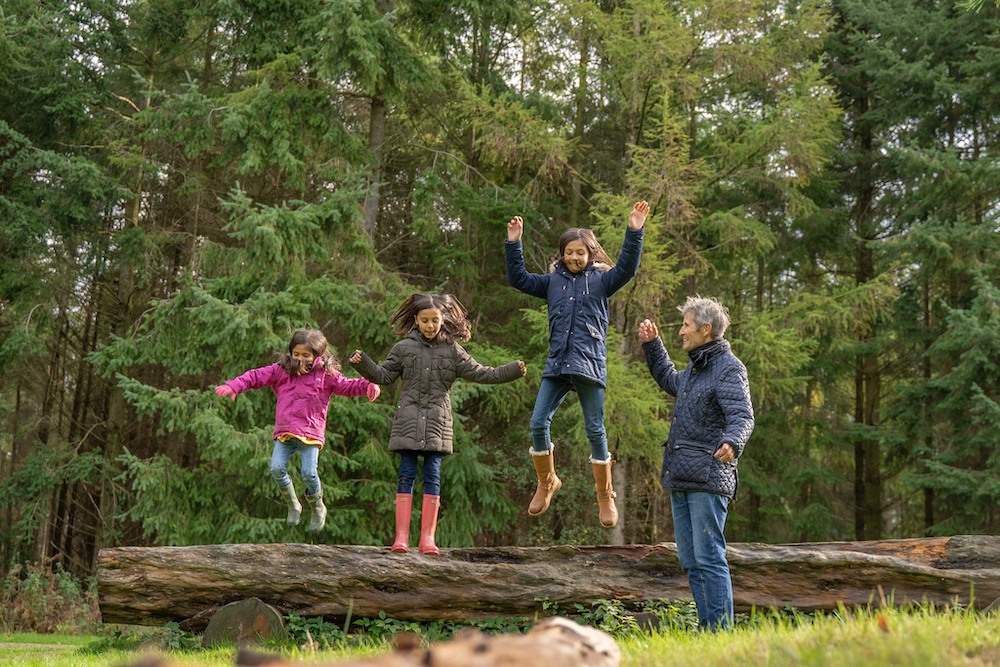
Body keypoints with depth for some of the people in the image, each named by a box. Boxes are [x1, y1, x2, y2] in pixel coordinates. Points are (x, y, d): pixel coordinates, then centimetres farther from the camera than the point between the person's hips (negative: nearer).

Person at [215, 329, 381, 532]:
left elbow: (347, 385, 1)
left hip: (310, 433, -3)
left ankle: (318, 509, 13)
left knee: (309, 473, -15)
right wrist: (233, 386, -1)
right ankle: (293, 505, 11)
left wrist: (368, 386, -16)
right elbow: (257, 376, 10)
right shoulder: (281, 370, 10)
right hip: (284, 432, 3)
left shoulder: (326, 374, 6)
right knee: (276, 468, -14)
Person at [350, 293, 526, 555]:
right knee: (406, 476, -2)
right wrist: (363, 363, -3)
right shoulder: (403, 348, 8)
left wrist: (513, 370, 1)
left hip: (437, 423, 0)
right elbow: (383, 376, 13)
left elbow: (481, 374, 9)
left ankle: (428, 537, 2)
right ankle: (401, 536, -2)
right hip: (407, 421, 0)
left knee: (433, 477, -1)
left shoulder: (452, 351, 9)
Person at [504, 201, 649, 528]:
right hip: (556, 365, 3)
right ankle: (546, 483, 18)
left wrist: (634, 232, -19)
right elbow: (518, 278, 14)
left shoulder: (601, 280, 6)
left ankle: (605, 496, 13)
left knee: (595, 430, 1)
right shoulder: (553, 281, 14)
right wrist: (513, 244, 5)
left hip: (590, 365, -3)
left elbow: (627, 268, -9)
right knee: (538, 423, -3)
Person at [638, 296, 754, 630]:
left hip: (708, 480, -10)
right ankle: (706, 629, 15)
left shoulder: (728, 368, -9)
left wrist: (732, 443, -43)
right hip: (680, 480, 10)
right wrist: (652, 344, 37)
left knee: (709, 558, -10)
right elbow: (669, 380, 44)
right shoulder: (694, 369, 21)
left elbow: (742, 416, -23)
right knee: (690, 562, 10)